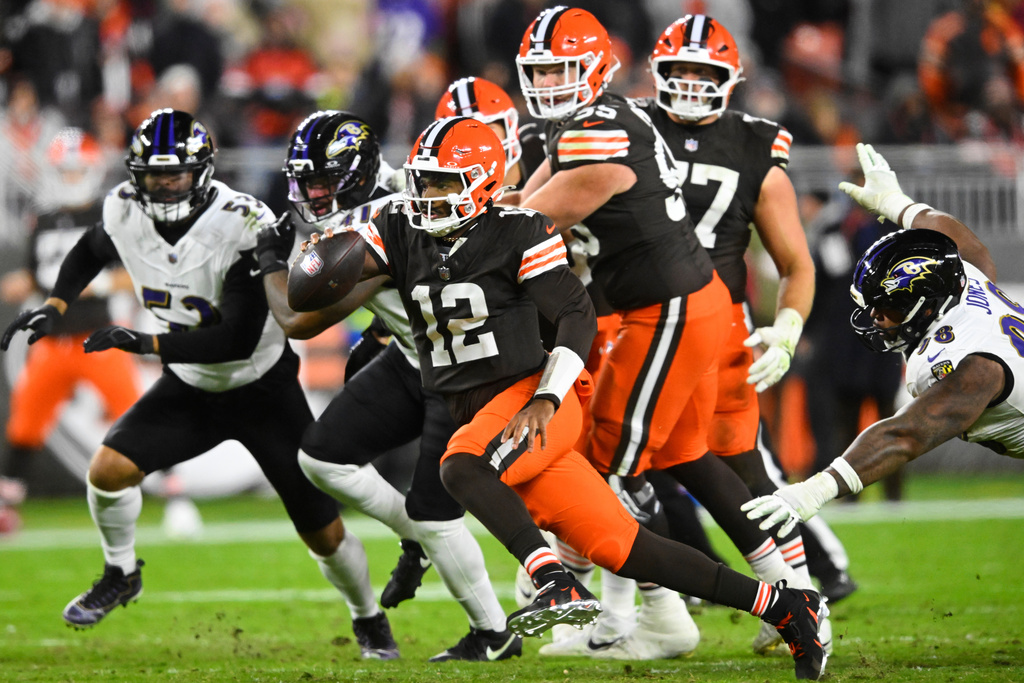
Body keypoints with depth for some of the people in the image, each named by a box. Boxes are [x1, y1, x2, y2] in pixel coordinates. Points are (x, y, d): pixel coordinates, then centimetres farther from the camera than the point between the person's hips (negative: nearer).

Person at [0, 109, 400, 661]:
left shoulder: (244, 226, -31)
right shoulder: (125, 213, -14)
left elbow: (239, 340, -33)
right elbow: (90, 252, 13)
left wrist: (145, 343, -35)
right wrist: (55, 306, -1)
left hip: (262, 387, -4)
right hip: (190, 387, 4)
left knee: (323, 533, 0)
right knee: (108, 470, -20)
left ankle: (367, 618, 30)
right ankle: (120, 575, 8)